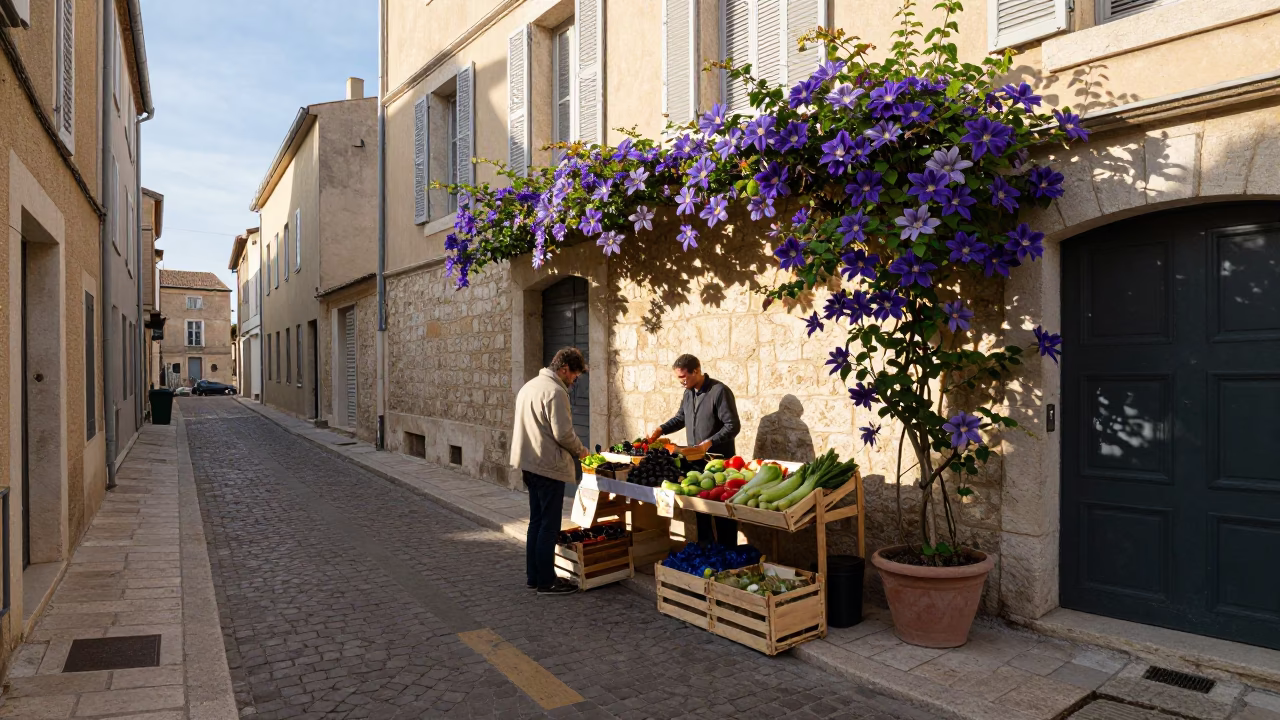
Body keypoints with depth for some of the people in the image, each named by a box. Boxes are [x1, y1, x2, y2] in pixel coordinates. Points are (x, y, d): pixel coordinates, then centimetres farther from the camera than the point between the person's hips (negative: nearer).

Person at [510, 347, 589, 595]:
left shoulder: (530, 385, 14)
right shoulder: (555, 391, -17)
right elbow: (563, 433, -21)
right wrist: (580, 450, -2)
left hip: (530, 464, 10)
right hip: (549, 466, -10)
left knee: (536, 521, 17)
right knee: (549, 525, 0)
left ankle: (533, 576, 25)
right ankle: (546, 581, 8)